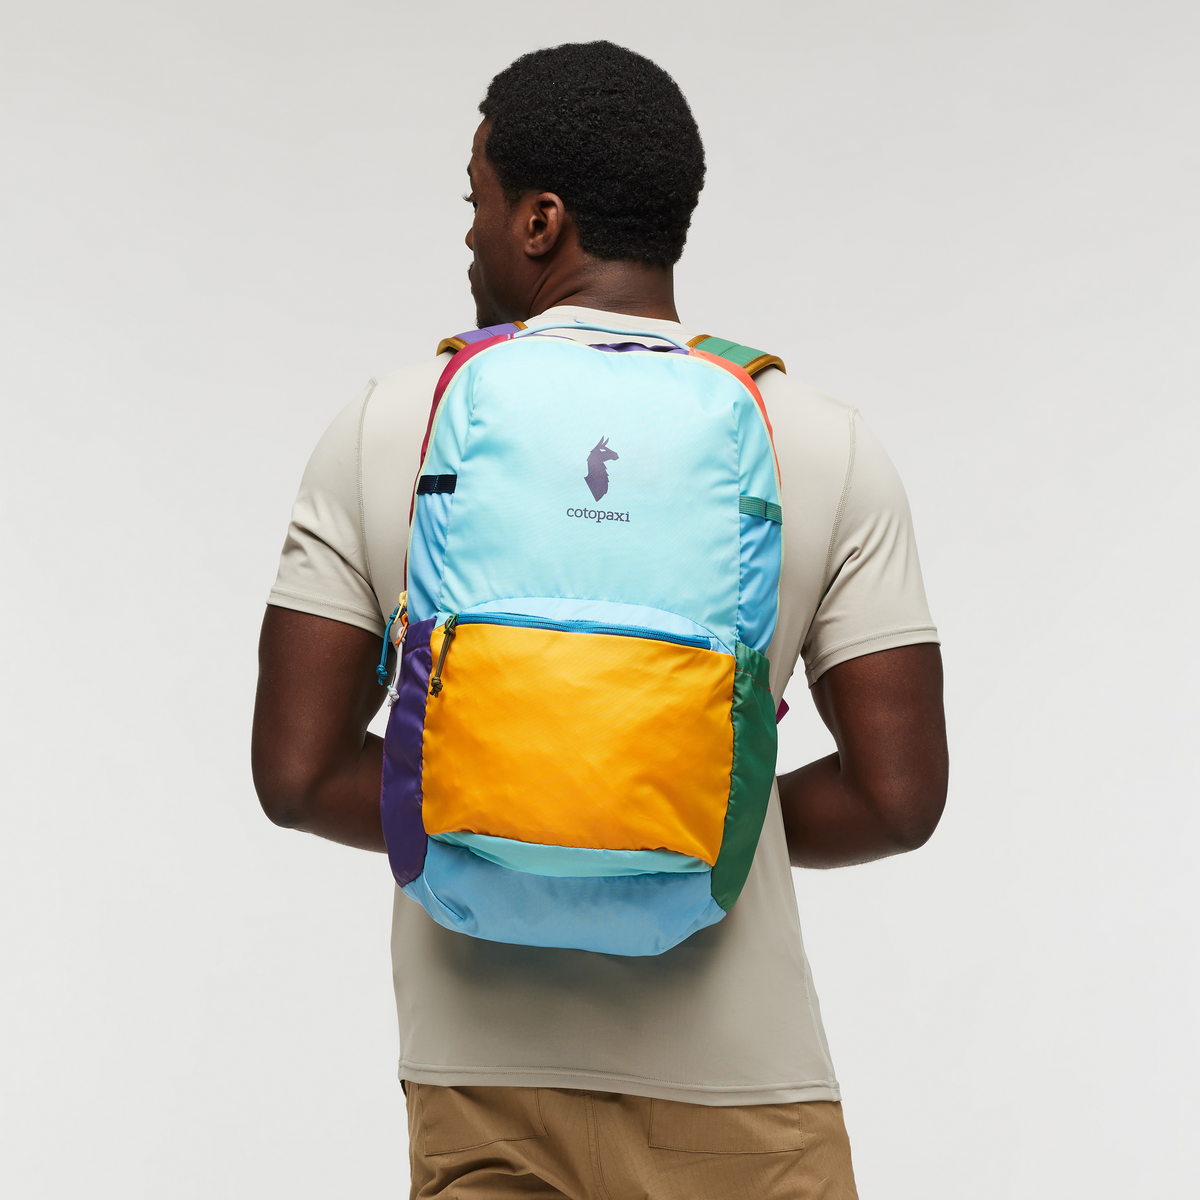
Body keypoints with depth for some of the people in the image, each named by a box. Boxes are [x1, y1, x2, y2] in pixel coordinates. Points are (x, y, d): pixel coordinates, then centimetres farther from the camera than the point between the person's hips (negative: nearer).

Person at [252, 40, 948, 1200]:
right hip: (729, 1081, -1)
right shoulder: (827, 449, -4)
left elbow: (296, 772, -3)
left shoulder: (386, 429, -3)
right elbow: (898, 795, -6)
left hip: (481, 1068, 2)